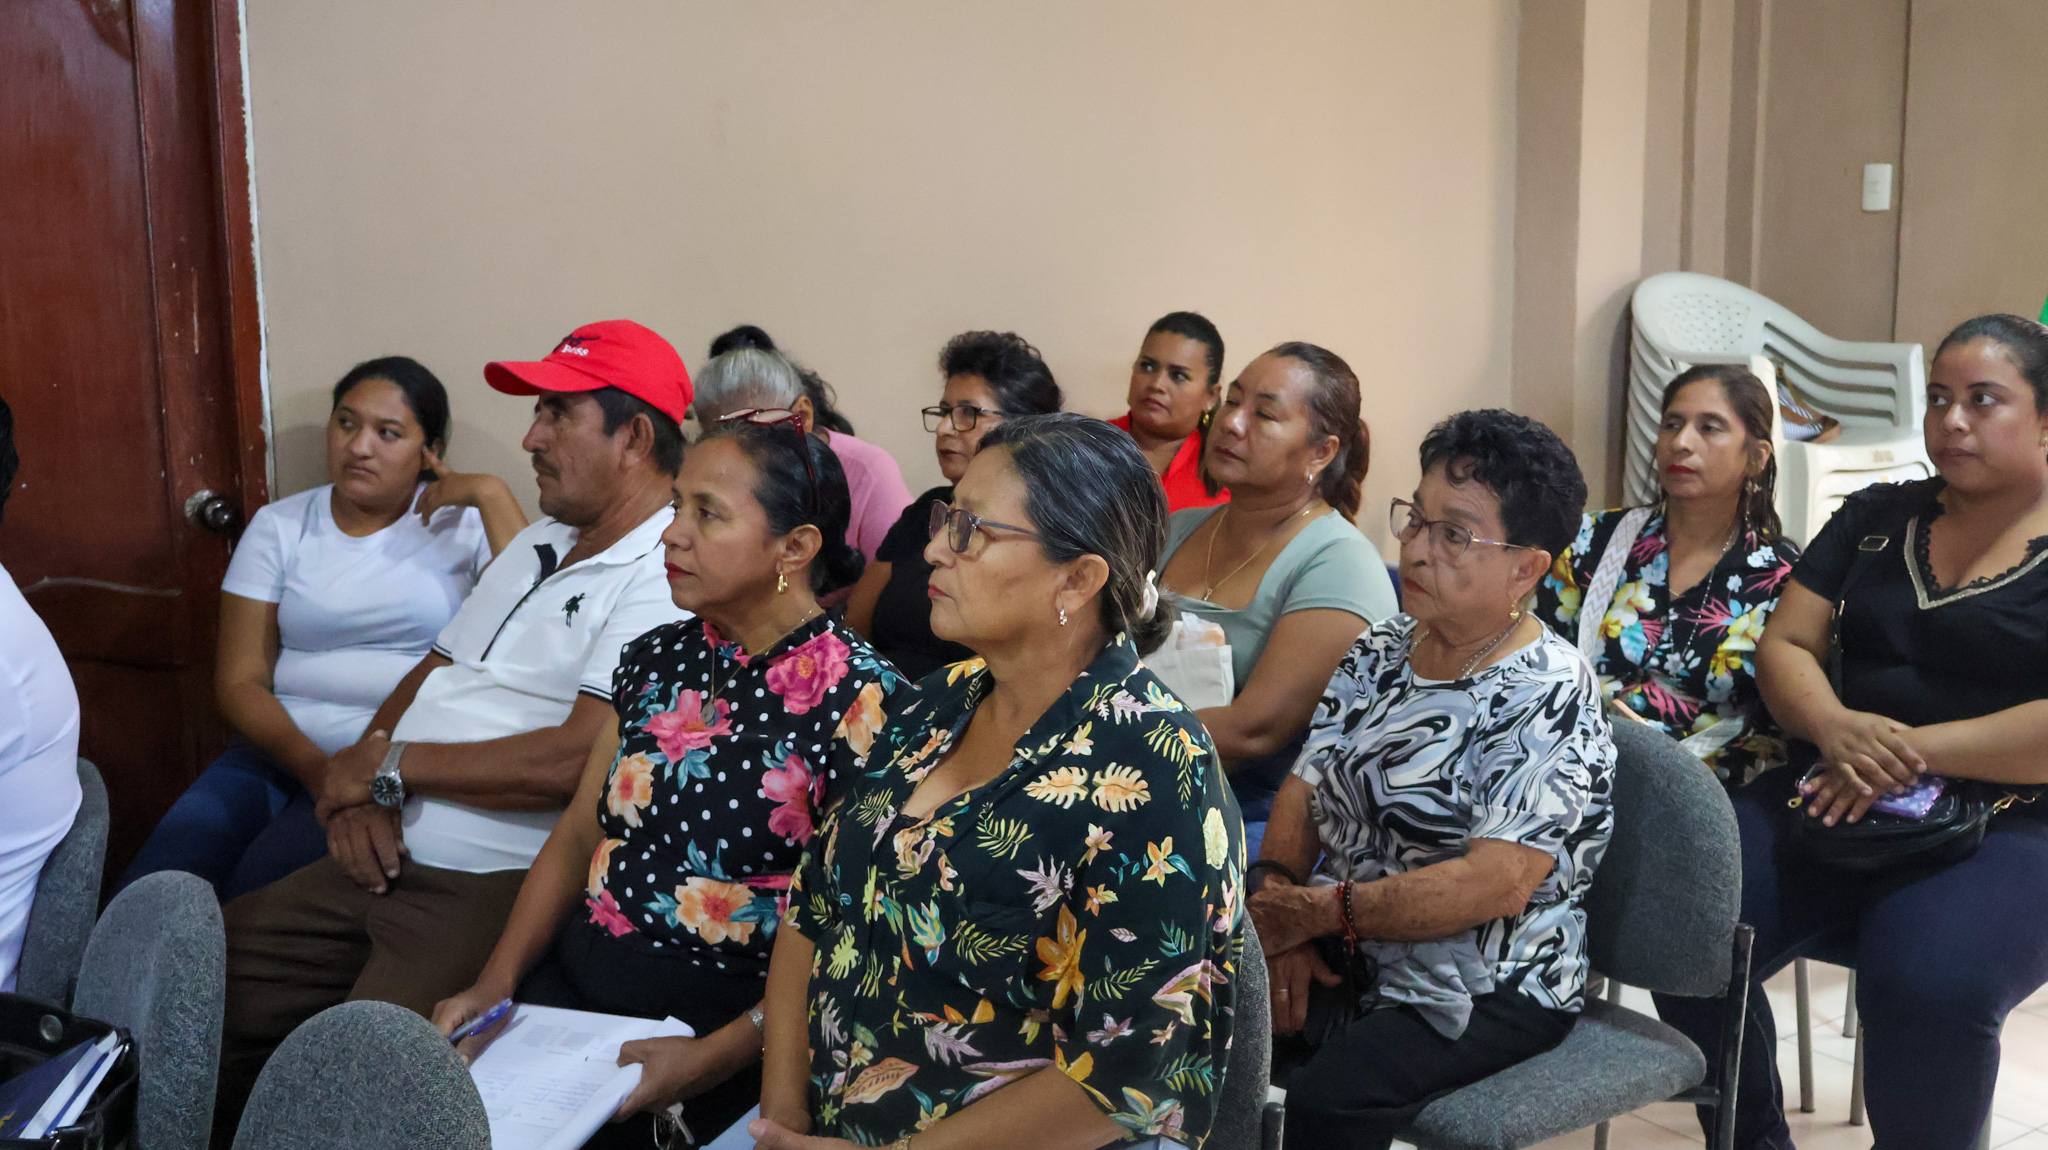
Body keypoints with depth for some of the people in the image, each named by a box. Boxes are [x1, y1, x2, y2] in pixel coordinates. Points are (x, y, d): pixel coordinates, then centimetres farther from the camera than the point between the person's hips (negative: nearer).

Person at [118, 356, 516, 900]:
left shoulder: (463, 523, 5)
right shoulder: (279, 526, 11)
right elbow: (239, 681, 5)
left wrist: (496, 495, -14)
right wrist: (315, 768, -13)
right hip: (279, 749, 3)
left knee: (251, 898, -26)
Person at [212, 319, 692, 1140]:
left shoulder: (667, 578, -13)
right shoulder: (537, 546, 19)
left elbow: (575, 761, -22)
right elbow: (429, 675, 20)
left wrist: (390, 762, -10)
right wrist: (361, 784, -2)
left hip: (501, 888, -9)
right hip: (386, 861, 9)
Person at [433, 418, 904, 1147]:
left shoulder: (859, 698, -12)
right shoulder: (657, 658, 9)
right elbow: (577, 836, 14)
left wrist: (714, 1060, -19)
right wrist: (495, 984, 2)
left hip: (722, 1025, -6)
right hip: (570, 981, 6)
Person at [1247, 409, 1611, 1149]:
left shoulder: (1545, 698, -16)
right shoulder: (1380, 650, 6)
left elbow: (1497, 883, -24)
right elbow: (1305, 789, 7)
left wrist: (1322, 911, -19)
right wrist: (1280, 918, -10)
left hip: (1483, 994, -6)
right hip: (1347, 960, 6)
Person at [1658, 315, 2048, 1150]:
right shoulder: (1874, 517, 14)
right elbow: (1784, 646, 7)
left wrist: (1913, 752, -20)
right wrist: (1836, 728, -14)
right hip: (1831, 802, 4)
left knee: (1931, 989, -34)